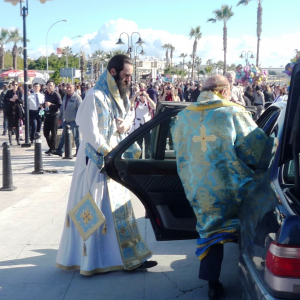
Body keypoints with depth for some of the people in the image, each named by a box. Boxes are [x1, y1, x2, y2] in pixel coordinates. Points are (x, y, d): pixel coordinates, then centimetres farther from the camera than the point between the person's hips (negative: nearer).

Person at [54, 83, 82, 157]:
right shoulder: (65, 97, 14)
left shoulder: (77, 97, -10)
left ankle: (78, 151, 8)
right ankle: (59, 150, 17)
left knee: (76, 136, -1)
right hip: (66, 120, 8)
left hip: (74, 120, -7)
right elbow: (62, 108, 22)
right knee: (63, 136, 11)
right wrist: (59, 117, 22)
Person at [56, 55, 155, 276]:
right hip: (96, 162, -8)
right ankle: (91, 259, 10)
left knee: (119, 208, 10)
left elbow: (127, 119, 20)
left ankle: (129, 257, 17)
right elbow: (89, 131, -20)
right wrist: (109, 153, -17)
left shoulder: (121, 97, 12)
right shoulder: (95, 96, -15)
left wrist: (126, 124, -3)